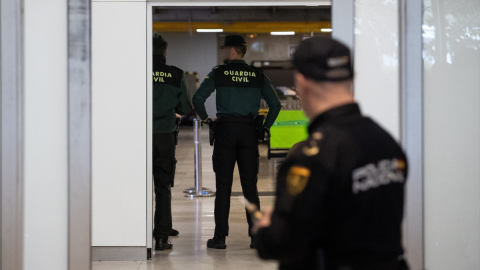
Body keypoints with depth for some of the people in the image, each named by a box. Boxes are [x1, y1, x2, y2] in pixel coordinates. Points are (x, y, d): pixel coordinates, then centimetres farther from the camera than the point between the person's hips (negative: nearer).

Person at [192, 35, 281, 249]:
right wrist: (265, 127, 11)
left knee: (223, 185, 2)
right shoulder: (257, 75, 7)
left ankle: (220, 237, 2)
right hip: (249, 130, 2)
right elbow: (275, 104, 4)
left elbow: (198, 98, -10)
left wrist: (205, 118, 6)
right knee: (250, 184, 6)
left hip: (225, 129, -2)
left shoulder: (218, 73, 0)